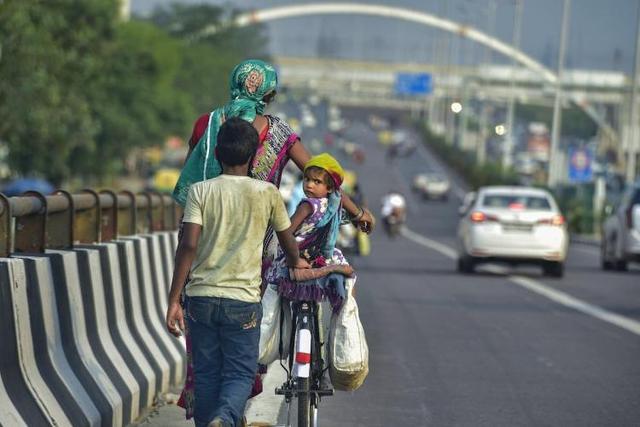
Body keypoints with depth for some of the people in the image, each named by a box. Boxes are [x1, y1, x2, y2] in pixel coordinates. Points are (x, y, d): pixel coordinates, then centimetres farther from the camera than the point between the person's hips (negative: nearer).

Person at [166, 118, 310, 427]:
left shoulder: (200, 191, 0)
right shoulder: (266, 193, 1)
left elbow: (188, 245, -10)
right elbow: (288, 242, 14)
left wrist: (174, 300, -8)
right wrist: (295, 262, 38)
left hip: (201, 297, 1)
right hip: (243, 298, -1)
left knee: (206, 375, 12)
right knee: (240, 373, 2)